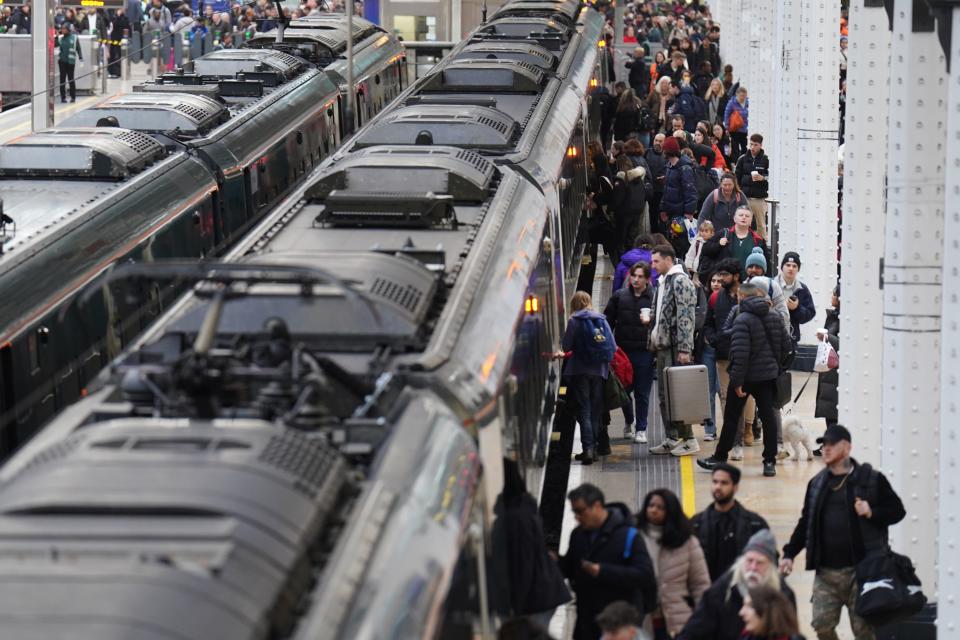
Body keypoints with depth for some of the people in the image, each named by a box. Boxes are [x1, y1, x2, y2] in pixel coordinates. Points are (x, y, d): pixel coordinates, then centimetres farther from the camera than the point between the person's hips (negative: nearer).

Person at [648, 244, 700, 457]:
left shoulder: (680, 281, -11)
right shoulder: (663, 282, 18)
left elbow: (686, 317, -18)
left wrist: (684, 349, -22)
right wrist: (655, 341, 16)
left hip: (675, 348, -10)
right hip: (663, 347, 10)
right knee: (664, 395, 11)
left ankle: (688, 439, -3)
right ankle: (671, 439, 17)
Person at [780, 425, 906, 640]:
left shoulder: (872, 480, -2)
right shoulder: (817, 483, 11)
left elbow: (897, 510, 2)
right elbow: (806, 523, 16)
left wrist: (872, 513, -16)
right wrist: (789, 554, 8)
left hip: (860, 571, -4)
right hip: (826, 573, 4)